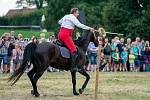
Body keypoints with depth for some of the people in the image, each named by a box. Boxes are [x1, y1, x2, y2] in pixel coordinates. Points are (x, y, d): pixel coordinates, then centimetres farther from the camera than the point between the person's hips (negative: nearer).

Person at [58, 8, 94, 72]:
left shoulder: (66, 16, 22)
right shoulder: (73, 17, -4)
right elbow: (79, 25, -15)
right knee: (73, 50, -15)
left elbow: (59, 22, 35)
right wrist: (89, 28, -12)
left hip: (60, 34, 10)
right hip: (66, 35, -10)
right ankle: (73, 67, -23)